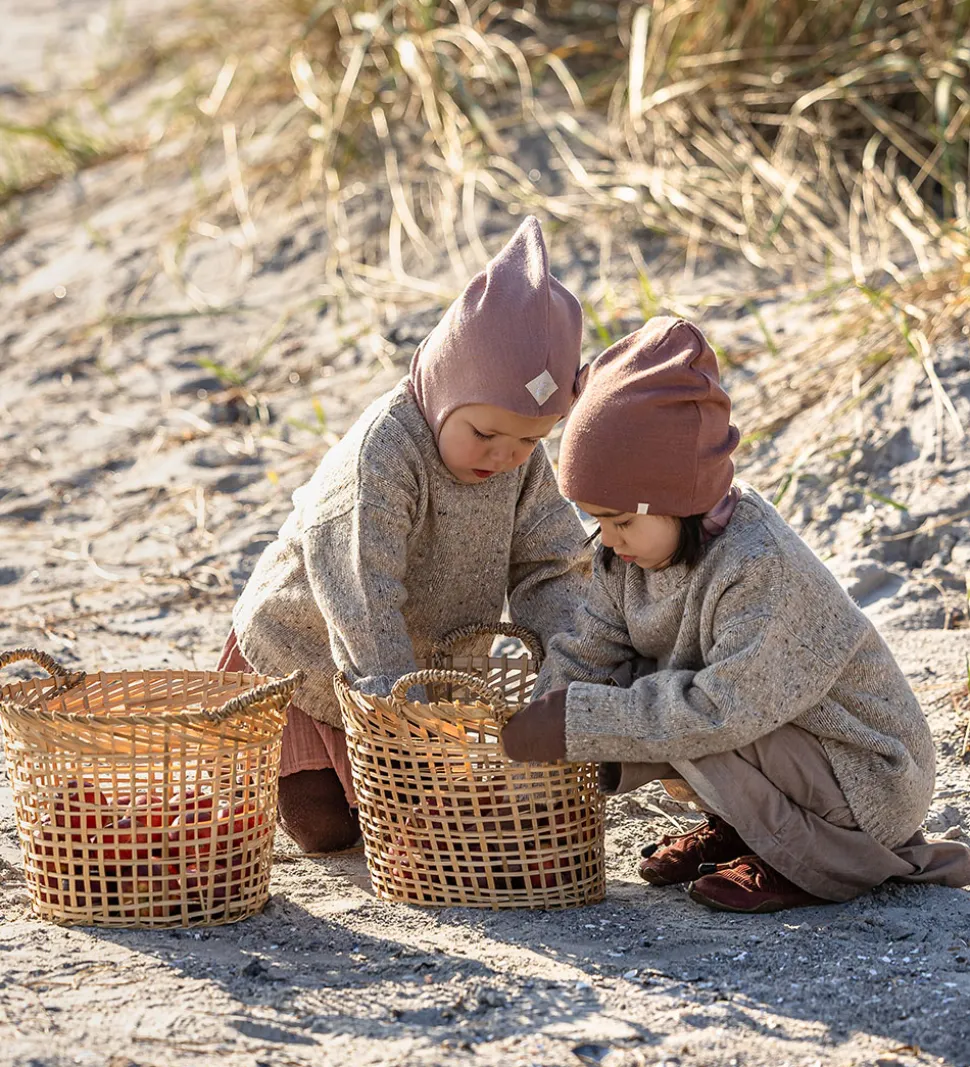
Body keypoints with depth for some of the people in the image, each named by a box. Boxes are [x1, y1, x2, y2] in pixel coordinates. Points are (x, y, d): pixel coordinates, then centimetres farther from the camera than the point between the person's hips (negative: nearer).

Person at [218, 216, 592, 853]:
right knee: (327, 829, -2)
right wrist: (395, 692, -43)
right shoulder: (382, 449, -35)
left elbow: (550, 566, -7)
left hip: (429, 666, 6)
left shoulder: (522, 460, -12)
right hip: (304, 655, -6)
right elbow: (359, 589, -39)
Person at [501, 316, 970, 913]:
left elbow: (720, 710, -35)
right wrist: (528, 736, -16)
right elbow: (587, 656, -2)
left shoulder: (762, 569, -31)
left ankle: (818, 856, -11)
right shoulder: (633, 552, -4)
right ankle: (739, 826, 12)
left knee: (677, 726, -27)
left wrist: (578, 721, -32)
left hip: (870, 778, -9)